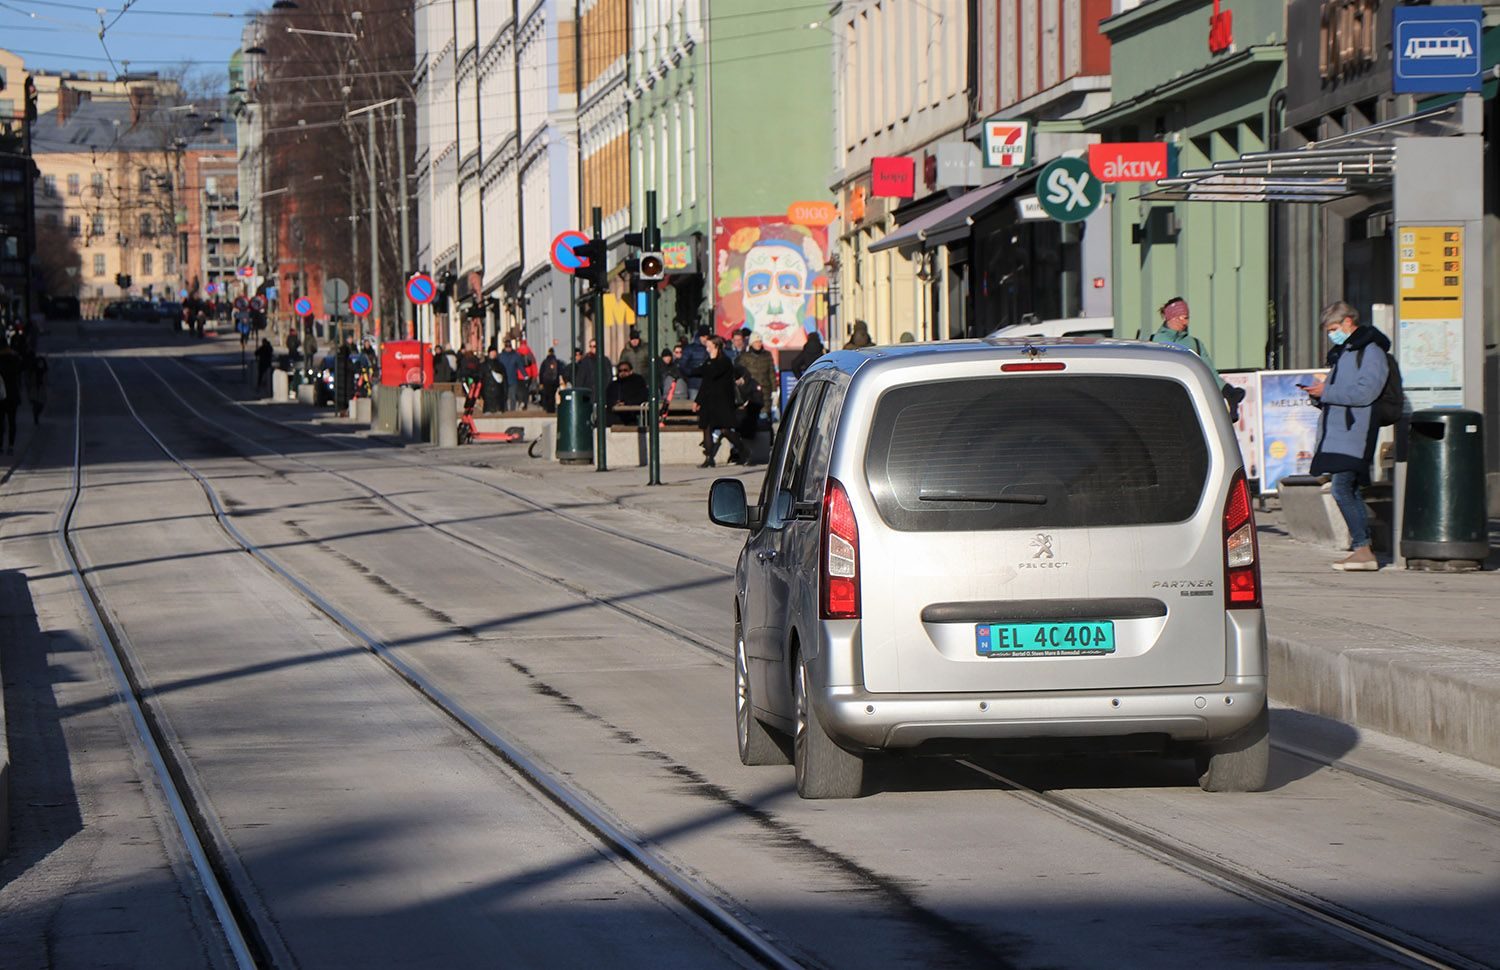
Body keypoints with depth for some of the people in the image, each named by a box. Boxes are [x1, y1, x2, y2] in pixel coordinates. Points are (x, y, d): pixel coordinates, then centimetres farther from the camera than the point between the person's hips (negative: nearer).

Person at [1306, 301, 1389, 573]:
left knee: (1342, 489, -16)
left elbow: (1364, 393, -18)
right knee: (1350, 490, 9)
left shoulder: (1370, 352, -9)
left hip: (1354, 435, -10)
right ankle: (1362, 549, 12)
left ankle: (1362, 549, -13)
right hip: (1337, 433, 10)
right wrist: (1320, 393, 7)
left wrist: (1326, 392, -14)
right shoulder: (1342, 353, 21)